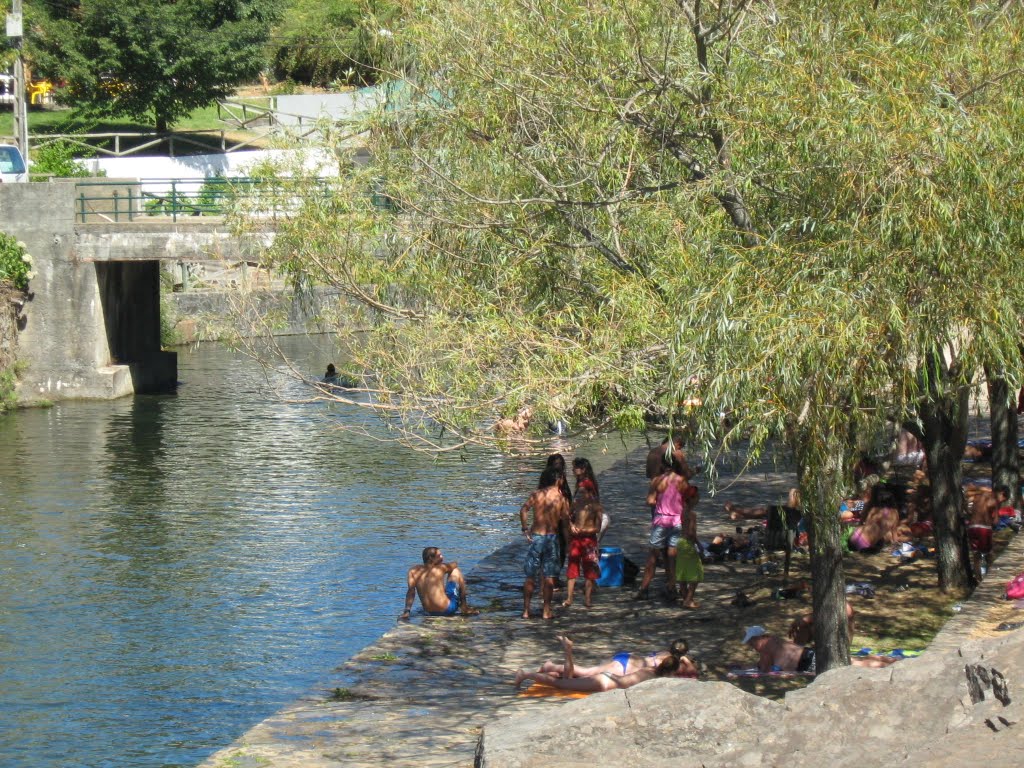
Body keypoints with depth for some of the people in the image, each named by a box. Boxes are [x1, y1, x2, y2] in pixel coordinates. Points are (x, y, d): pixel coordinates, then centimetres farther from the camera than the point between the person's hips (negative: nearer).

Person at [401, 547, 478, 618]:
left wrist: (406, 611, -15)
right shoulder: (440, 568, -9)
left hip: (429, 613, 5)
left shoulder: (413, 571, -2)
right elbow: (455, 564, 11)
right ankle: (465, 608, 20)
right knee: (455, 571, 12)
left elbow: (411, 591, -12)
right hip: (447, 610, -5)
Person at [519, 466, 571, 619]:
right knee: (549, 576, 7)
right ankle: (547, 611, 7)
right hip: (552, 537, -1)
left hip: (536, 536, 1)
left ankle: (526, 610, 7)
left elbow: (523, 510, -11)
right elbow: (566, 519, -2)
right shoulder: (561, 498, -2)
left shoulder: (536, 494, 0)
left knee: (530, 576, 7)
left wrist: (525, 528, -6)